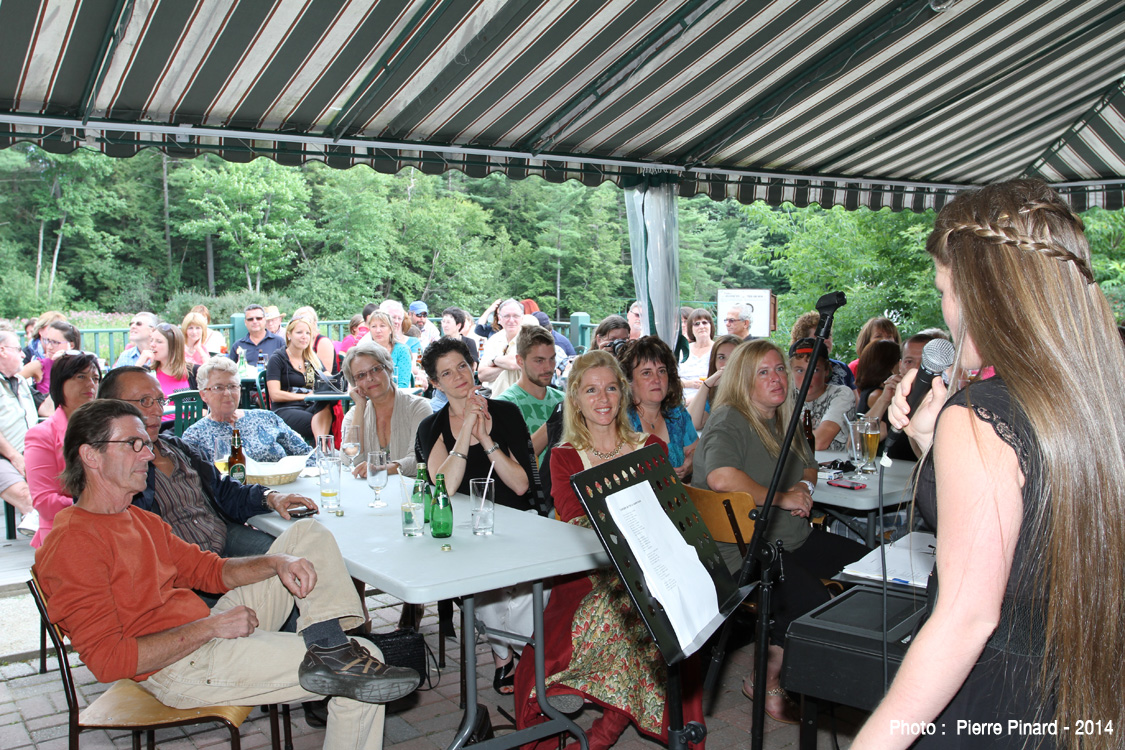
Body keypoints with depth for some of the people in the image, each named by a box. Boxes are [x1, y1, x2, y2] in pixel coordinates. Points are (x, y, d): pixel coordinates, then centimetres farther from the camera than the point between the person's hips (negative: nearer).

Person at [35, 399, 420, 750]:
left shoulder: (139, 519, 16)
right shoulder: (71, 541, -15)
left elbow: (208, 569, 16)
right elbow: (107, 660, -21)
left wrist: (275, 562, -4)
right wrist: (210, 626, -21)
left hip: (205, 631, 10)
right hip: (179, 667, -10)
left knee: (308, 534, 3)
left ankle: (330, 648, -16)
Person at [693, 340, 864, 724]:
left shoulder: (783, 420, 16)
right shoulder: (729, 421, -11)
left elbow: (809, 464, 32)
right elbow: (721, 477, -31)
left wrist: (806, 485, 7)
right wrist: (782, 498, -20)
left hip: (792, 540, 9)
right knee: (811, 598, -27)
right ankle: (766, 683, -4)